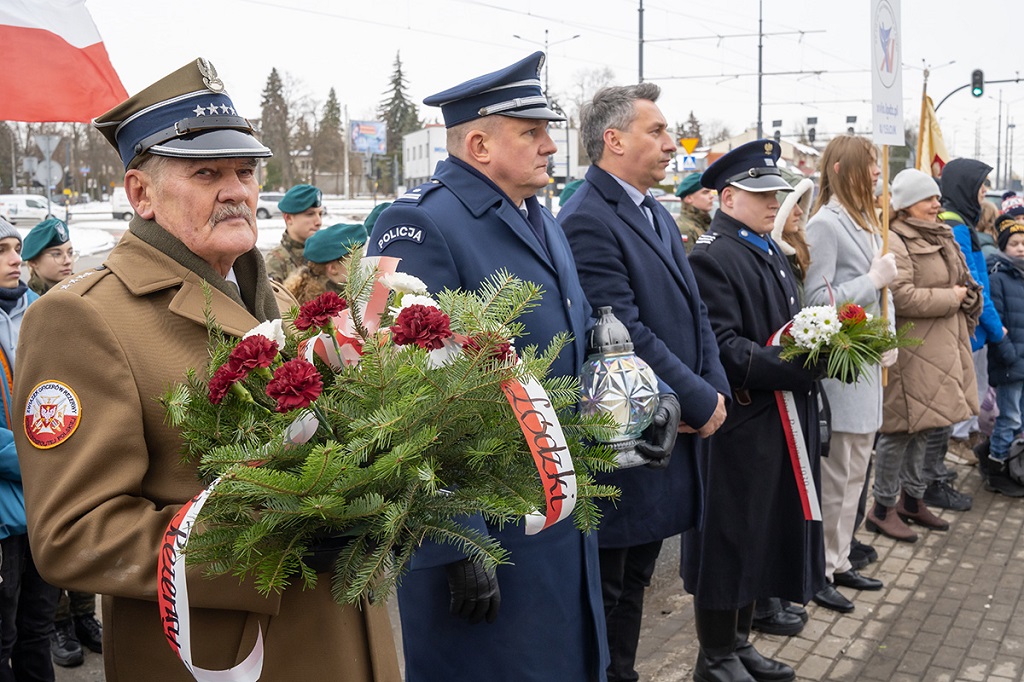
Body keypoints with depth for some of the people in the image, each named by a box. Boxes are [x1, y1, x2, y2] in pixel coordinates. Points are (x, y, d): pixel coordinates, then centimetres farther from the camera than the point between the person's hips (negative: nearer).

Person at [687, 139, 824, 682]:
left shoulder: (769, 251, 17)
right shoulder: (711, 257, -14)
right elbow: (722, 348, -22)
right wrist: (795, 367, -28)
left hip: (781, 424, 9)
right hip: (740, 427, -9)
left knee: (762, 534, 17)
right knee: (730, 539, 2)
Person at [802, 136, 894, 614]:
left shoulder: (867, 224, 13)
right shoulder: (825, 224, -14)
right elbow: (817, 300, -18)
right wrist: (874, 279, -13)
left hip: (867, 364, 9)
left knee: (855, 474, 16)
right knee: (834, 479, -1)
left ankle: (839, 562, 27)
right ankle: (817, 572, 10)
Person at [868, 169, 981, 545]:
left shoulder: (941, 238, 16)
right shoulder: (895, 242, -14)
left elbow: (963, 283, 27)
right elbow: (901, 297, -24)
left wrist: (966, 296, 4)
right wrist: (952, 299, -13)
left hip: (942, 348, 9)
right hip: (910, 349, -9)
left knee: (923, 426, 16)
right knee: (901, 428, -4)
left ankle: (912, 499, 28)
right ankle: (883, 508, 7)